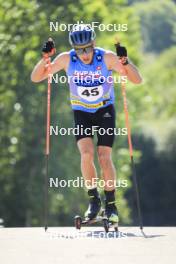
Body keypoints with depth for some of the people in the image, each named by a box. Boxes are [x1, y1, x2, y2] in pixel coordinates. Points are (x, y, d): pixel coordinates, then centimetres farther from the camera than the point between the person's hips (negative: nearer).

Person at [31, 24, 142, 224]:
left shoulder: (107, 57, -20)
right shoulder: (66, 59, -16)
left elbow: (137, 80, -18)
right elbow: (35, 78, -11)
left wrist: (125, 62, -35)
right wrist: (45, 58, -28)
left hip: (105, 110, -1)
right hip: (81, 112, 1)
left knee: (104, 157, -10)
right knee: (86, 154, -19)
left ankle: (110, 205, 6)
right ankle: (93, 199, 0)